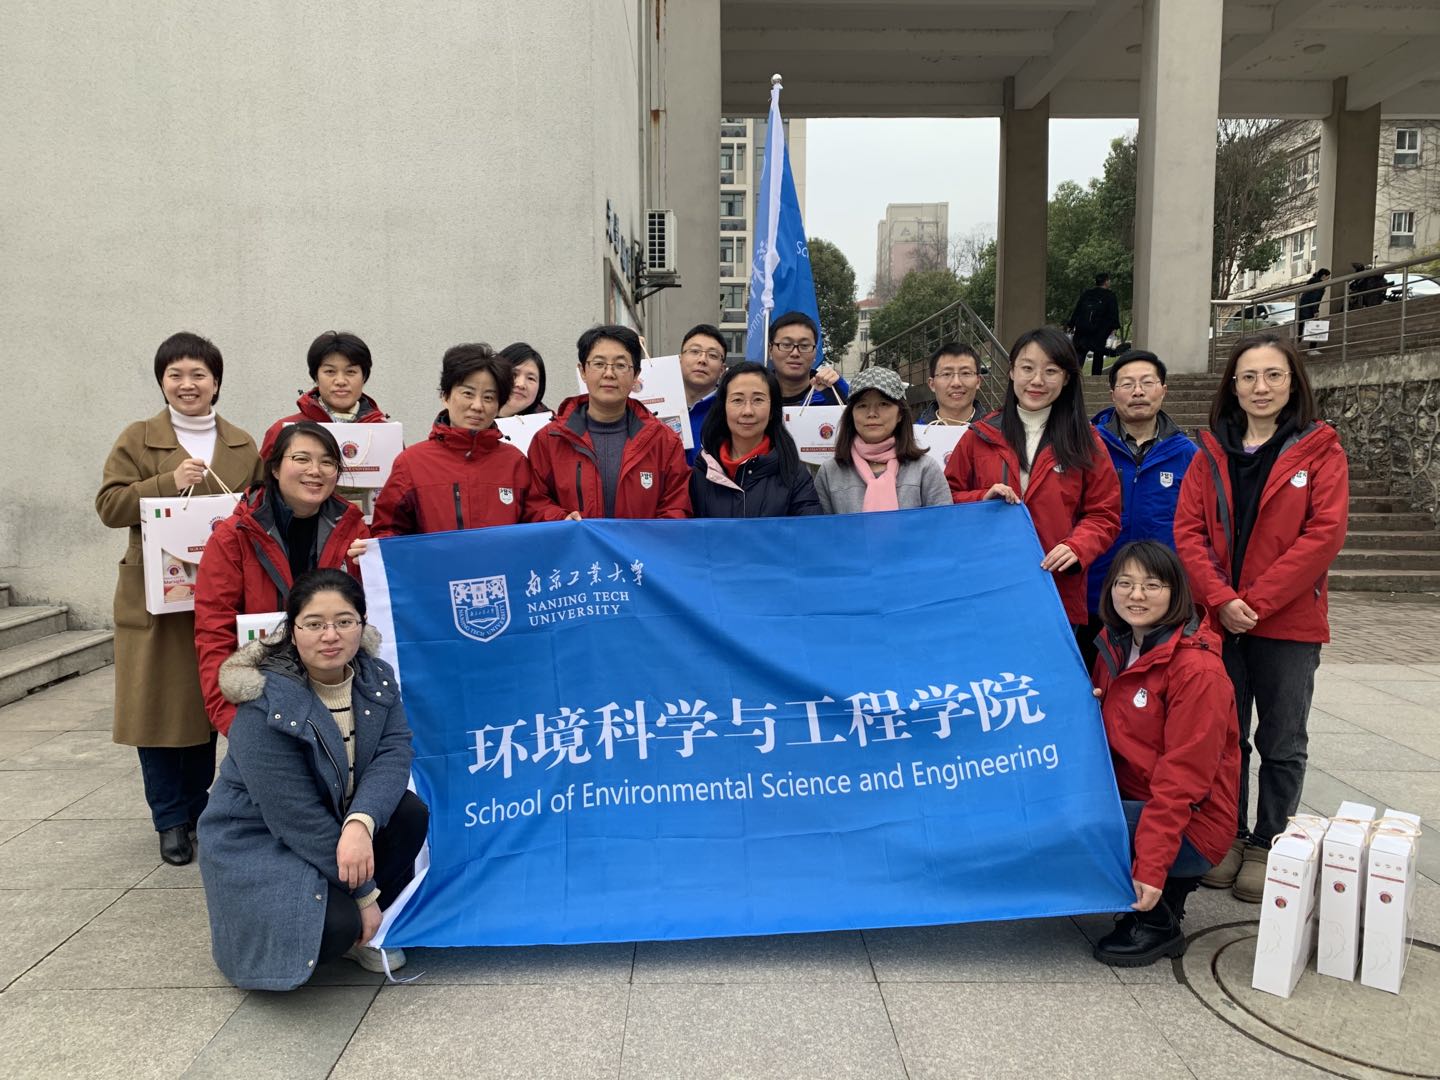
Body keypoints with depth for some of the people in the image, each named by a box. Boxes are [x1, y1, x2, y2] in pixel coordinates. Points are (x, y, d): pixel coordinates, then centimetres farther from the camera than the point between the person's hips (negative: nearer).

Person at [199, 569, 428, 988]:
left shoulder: (376, 678, -8)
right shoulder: (265, 706, -27)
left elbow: (394, 753, -20)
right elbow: (294, 816, -27)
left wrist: (361, 822, -40)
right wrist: (364, 892, -23)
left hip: (338, 820, 6)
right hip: (260, 840, -6)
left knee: (410, 814, -20)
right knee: (336, 925, -28)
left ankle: (366, 932, 2)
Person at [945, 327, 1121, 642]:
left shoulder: (1085, 441, 5)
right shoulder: (981, 436, 7)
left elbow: (1104, 515, 6)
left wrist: (1077, 548, -13)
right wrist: (982, 499, -9)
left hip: (1059, 594, 0)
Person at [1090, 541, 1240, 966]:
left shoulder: (1198, 669, -20)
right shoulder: (1114, 647, 4)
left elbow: (1182, 777, -23)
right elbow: (1105, 731, 17)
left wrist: (1150, 867, -25)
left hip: (1189, 825, -8)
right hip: (1130, 800, 8)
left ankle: (1158, 924, -2)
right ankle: (1163, 892, 5)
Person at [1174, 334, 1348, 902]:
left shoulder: (1320, 450, -2)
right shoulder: (1212, 452, 7)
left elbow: (1324, 534, -11)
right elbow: (1188, 531, -1)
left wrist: (1257, 601, -16)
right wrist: (1220, 599, -14)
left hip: (1289, 623, -2)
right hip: (1220, 619, 3)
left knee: (1281, 744, 8)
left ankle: (1267, 845, 21)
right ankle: (1228, 837, 26)